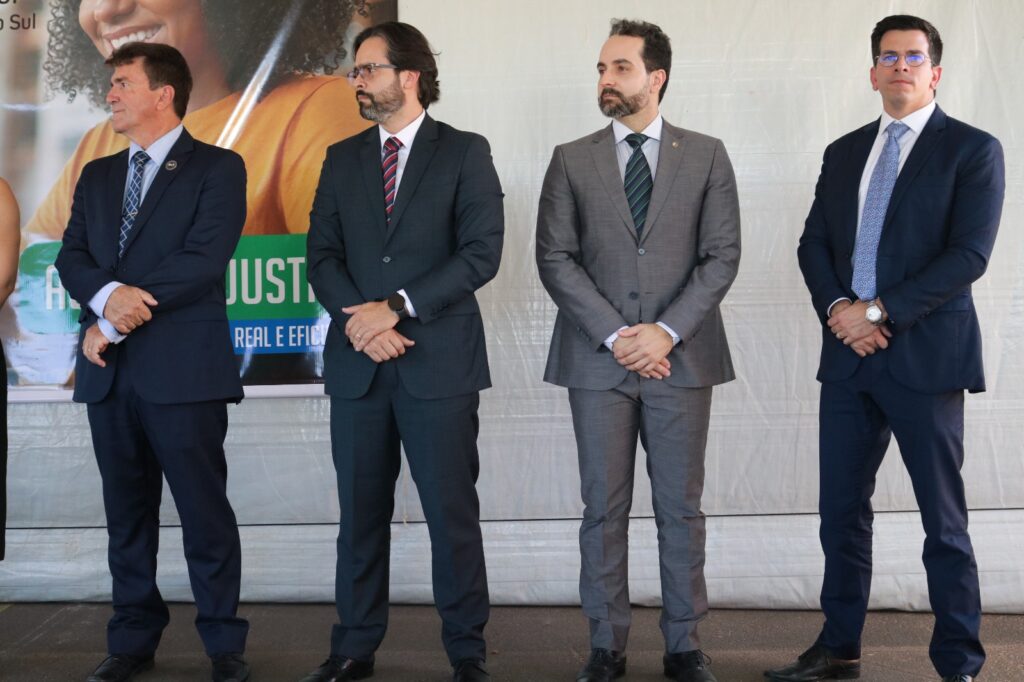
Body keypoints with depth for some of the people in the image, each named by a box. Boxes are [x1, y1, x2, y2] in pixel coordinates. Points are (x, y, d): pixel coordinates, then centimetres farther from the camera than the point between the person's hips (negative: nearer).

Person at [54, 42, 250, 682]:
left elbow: (205, 259, -12)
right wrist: (107, 294, -15)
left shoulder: (218, 168, 0)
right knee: (126, 512, 11)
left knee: (205, 510, 0)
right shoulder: (97, 175, 19)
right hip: (111, 371, 6)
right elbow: (72, 258, 9)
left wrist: (118, 318, -12)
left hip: (184, 368, -5)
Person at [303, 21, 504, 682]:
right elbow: (322, 254, 7)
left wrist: (396, 307, -14)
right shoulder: (341, 158, 14)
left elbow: (482, 251, -8)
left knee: (453, 511, 1)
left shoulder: (465, 152, 2)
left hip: (440, 361, -3)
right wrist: (359, 318, -11)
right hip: (357, 362, 4)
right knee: (361, 512, 9)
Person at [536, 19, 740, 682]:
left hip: (681, 356, 0)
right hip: (598, 360, 1)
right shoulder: (571, 160, 7)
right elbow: (555, 258, 0)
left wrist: (667, 331, -12)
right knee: (604, 509, 6)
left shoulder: (706, 155, 6)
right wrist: (614, 334, -10)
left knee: (681, 507, 6)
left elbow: (722, 255, 0)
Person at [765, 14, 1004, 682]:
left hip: (925, 355, -5)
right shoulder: (844, 152, 15)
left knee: (944, 521, 3)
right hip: (848, 356, 5)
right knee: (842, 509, 10)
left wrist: (879, 312, -15)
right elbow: (814, 244, 12)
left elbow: (969, 254, -11)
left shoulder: (973, 149, -1)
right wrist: (837, 305, -8)